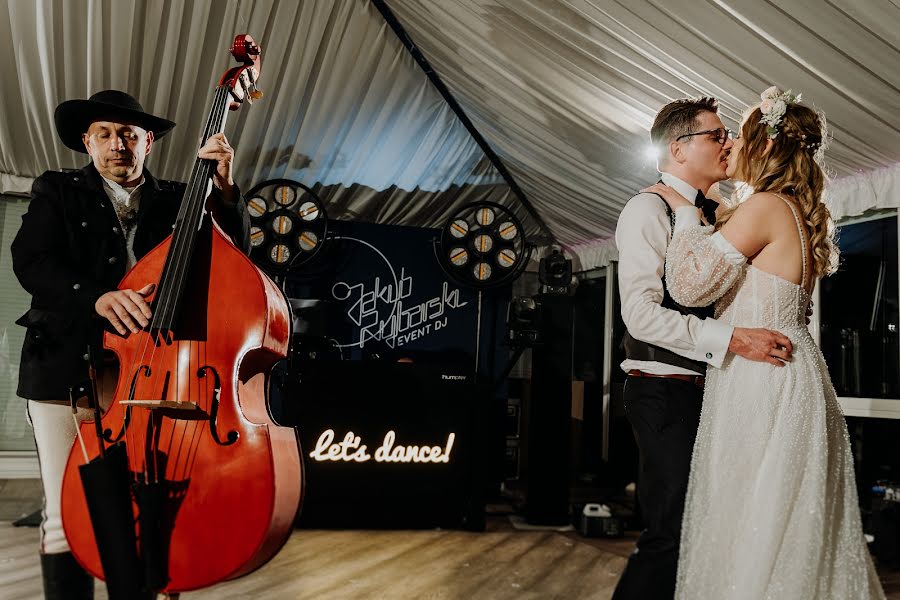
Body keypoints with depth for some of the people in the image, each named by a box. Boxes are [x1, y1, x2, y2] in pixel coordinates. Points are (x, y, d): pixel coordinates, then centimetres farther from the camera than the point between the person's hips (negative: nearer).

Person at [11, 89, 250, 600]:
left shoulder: (177, 201, 14)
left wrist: (224, 188, -11)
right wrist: (96, 296, -24)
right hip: (67, 371, -1)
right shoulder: (58, 192, 10)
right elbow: (32, 261, -6)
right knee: (68, 518, -1)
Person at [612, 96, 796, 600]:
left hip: (703, 388, 8)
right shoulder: (649, 209, -9)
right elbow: (641, 312, -20)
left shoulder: (711, 212, 16)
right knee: (673, 533, -7)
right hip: (666, 392, -8)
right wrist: (734, 339, -24)